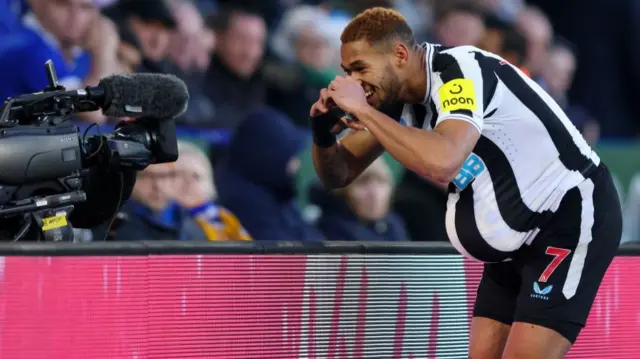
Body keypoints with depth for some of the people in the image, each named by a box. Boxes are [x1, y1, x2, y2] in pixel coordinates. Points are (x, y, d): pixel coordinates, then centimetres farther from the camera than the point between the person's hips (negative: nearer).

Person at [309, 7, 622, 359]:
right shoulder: (398, 95, 1)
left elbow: (442, 163, -41)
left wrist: (363, 111, -32)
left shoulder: (460, 70, -24)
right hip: (518, 239, 9)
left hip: (572, 218, -9)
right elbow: (338, 173, 9)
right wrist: (323, 133, -13)